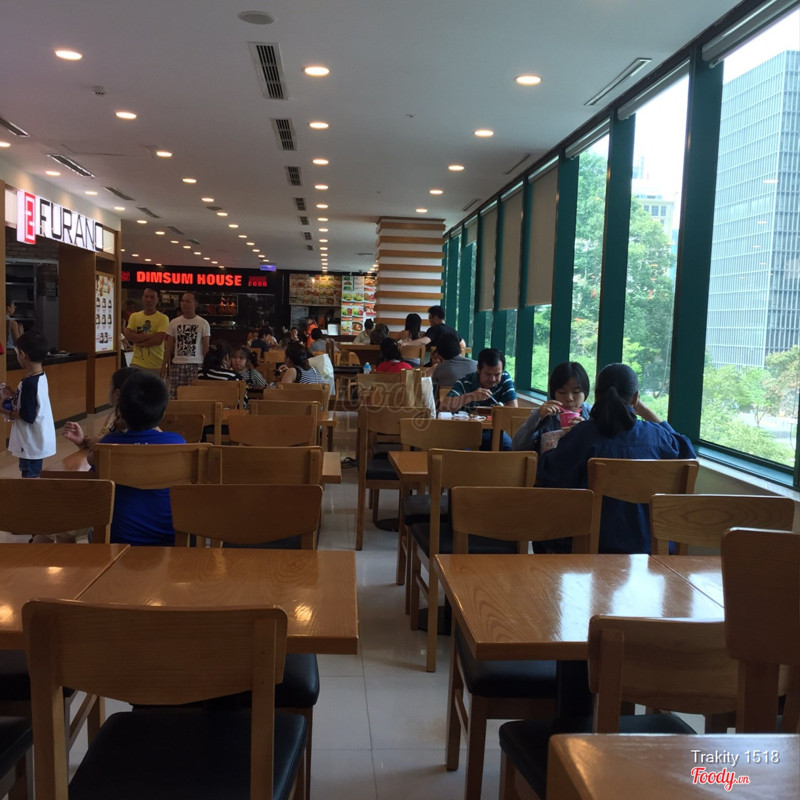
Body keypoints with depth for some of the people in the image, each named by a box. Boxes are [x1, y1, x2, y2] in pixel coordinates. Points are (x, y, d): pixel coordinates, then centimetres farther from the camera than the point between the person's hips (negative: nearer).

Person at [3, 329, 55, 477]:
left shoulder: (29, 383, -25)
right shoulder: (40, 377, 4)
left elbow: (28, 416, -24)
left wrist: (9, 413, -9)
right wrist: (13, 397, 10)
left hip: (32, 442, -9)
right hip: (37, 439, 10)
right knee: (32, 475, 21)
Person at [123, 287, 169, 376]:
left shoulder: (163, 318, -3)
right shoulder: (134, 316, 9)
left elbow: (158, 340, -14)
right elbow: (128, 336, -4)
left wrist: (137, 338, -7)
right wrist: (149, 336, -14)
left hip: (157, 365, -2)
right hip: (137, 364, 2)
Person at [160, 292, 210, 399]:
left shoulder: (203, 324, 2)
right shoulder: (174, 323, 9)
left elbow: (206, 347, 2)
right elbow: (169, 345, 10)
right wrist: (165, 364, 3)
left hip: (196, 365, -2)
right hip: (177, 364, 2)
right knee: (175, 396, 1)